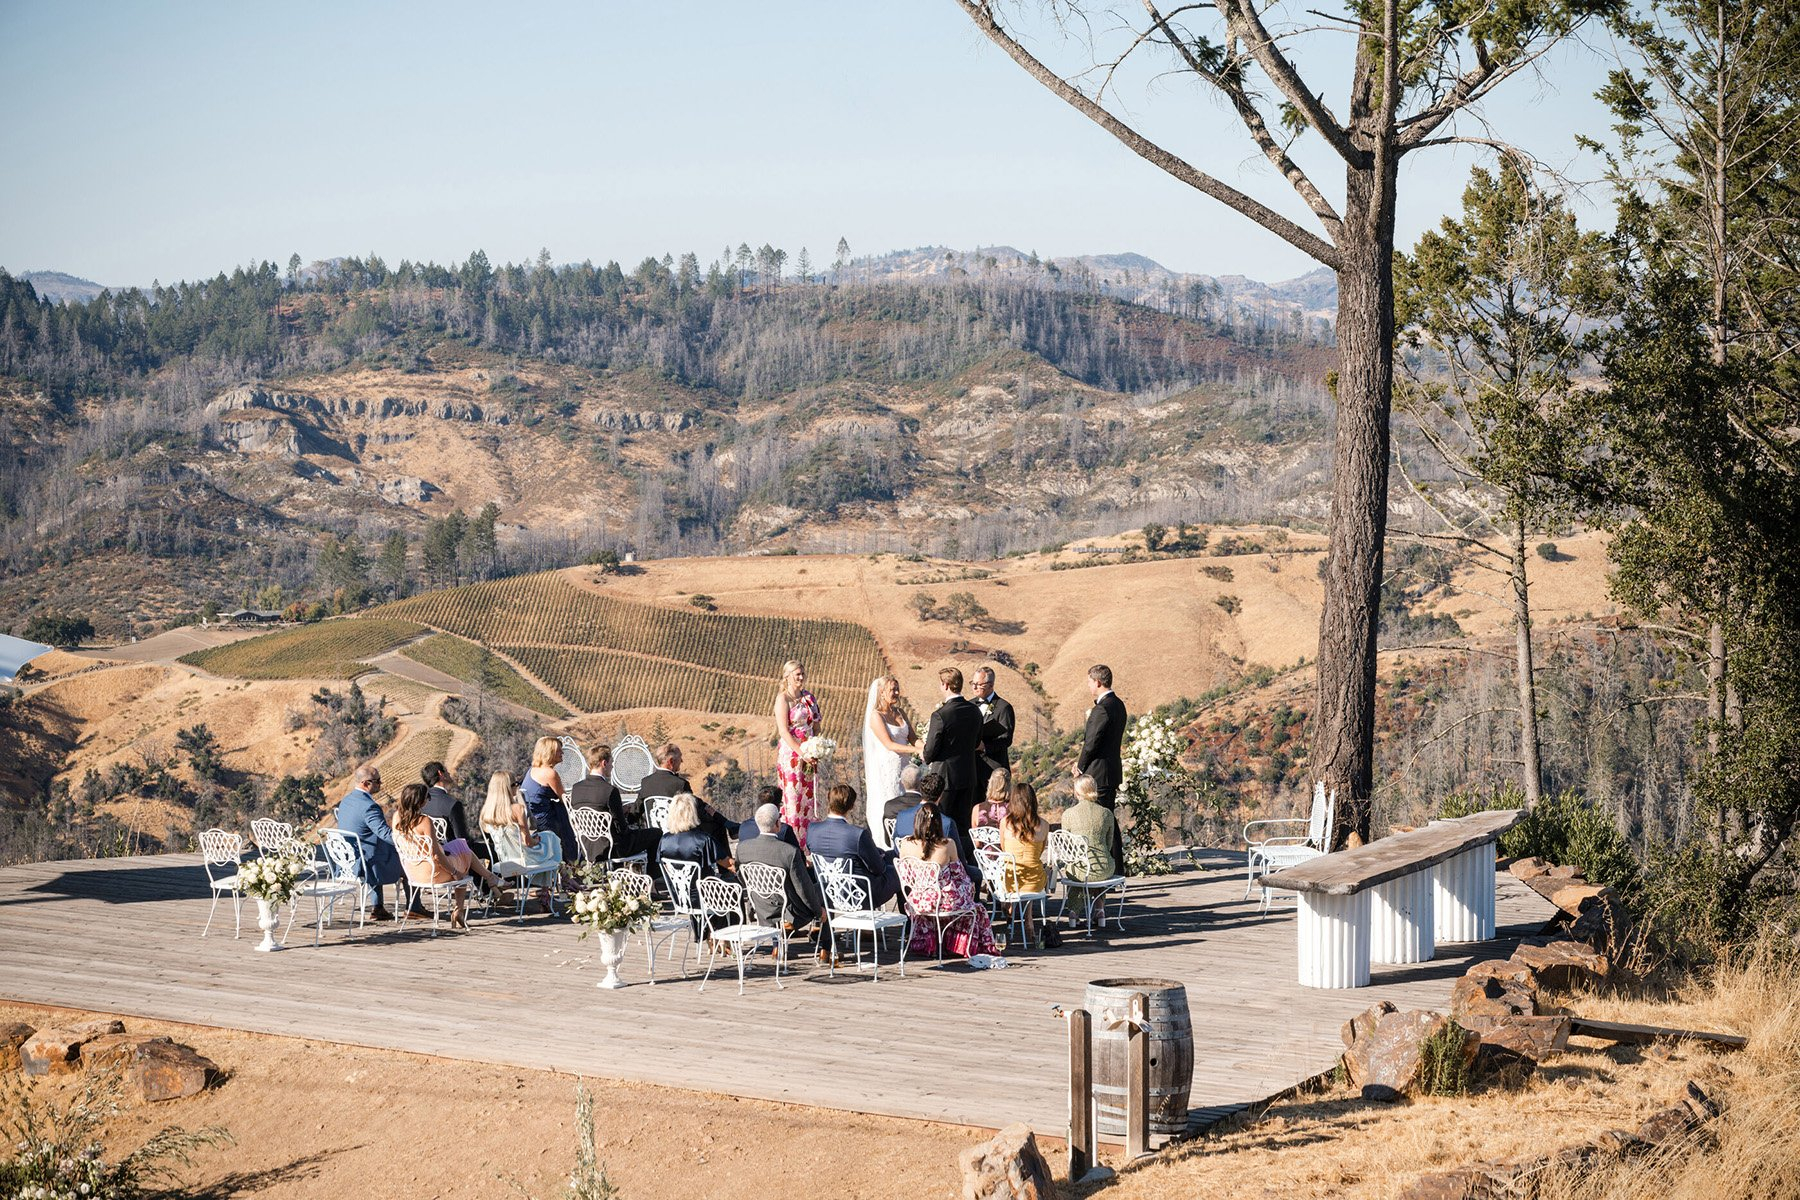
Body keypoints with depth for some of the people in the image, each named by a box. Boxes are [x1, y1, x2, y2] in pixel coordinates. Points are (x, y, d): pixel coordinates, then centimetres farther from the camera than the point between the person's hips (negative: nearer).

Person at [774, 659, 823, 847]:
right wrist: (802, 753, -20)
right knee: (793, 800, -6)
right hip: (791, 753, -6)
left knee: (810, 798, 7)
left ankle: (809, 845, 11)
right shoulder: (783, 698, -7)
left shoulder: (809, 698, 12)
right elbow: (784, 731, -14)